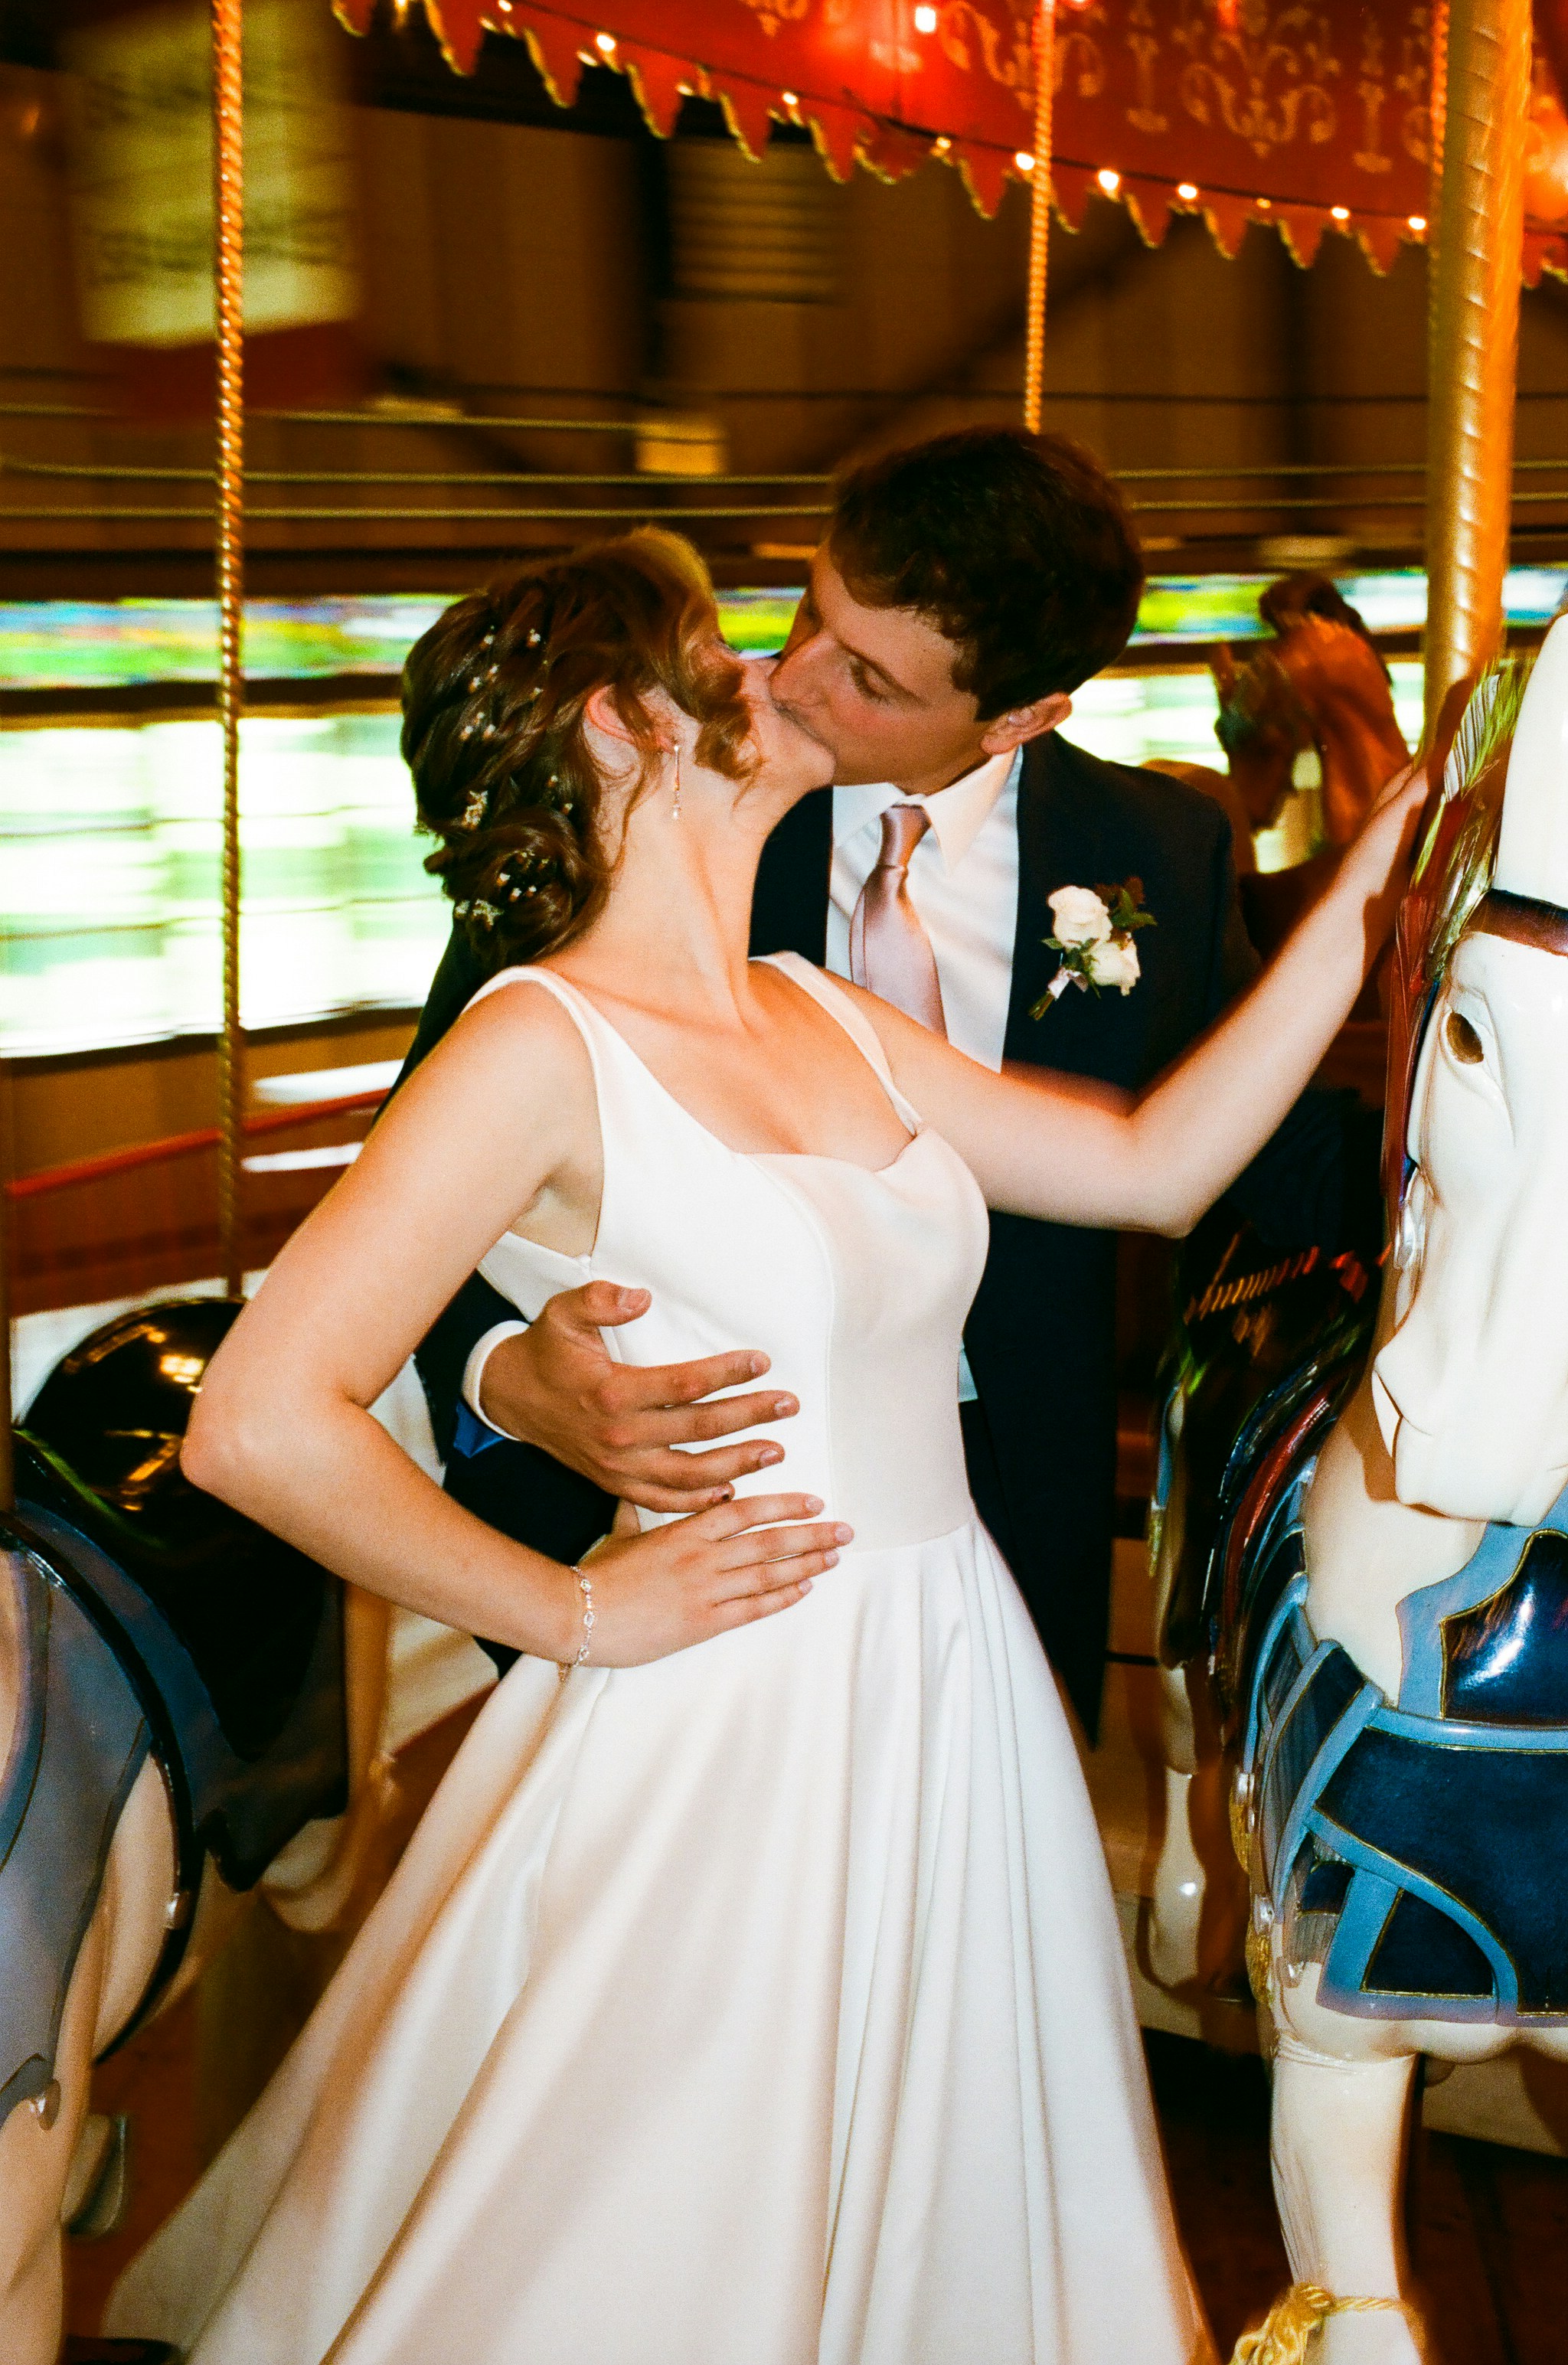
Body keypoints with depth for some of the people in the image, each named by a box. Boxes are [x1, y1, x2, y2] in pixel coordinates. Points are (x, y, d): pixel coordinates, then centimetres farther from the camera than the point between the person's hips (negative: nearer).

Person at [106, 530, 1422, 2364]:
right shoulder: (543, 1043, -16)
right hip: (732, 1733, -7)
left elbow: (1156, 1163, 10)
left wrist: (1364, 902, 5)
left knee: (924, 2206, 21)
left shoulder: (822, 1020, 7)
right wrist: (580, 1614, -14)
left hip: (948, 1711, 7)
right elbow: (262, 1425, -23)